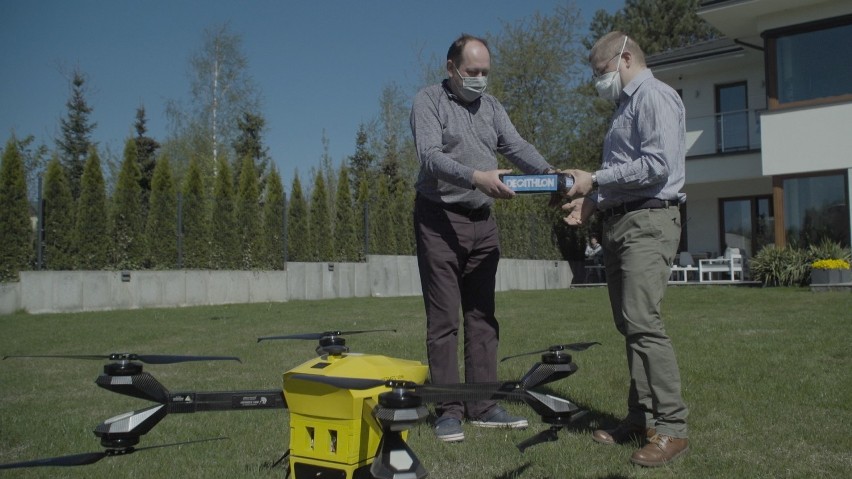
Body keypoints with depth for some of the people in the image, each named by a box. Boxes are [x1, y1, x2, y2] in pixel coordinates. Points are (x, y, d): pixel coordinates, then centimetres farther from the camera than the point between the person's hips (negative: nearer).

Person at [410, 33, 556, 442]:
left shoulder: (491, 107, 14)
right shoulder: (429, 101, -4)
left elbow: (516, 147, 2)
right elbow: (430, 156, -18)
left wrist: (548, 172, -18)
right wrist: (476, 177, -34)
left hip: (482, 222, 6)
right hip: (440, 219, -6)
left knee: (482, 317, 8)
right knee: (443, 320, -3)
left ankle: (482, 407, 15)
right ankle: (448, 411, 4)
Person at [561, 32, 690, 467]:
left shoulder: (654, 96, -6)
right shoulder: (626, 106, 24)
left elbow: (657, 165, -19)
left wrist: (595, 179, -12)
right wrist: (591, 202, 11)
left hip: (648, 222, -10)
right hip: (618, 224, 10)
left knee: (642, 322, -16)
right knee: (630, 325, 8)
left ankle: (671, 427, -11)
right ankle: (641, 417, 13)